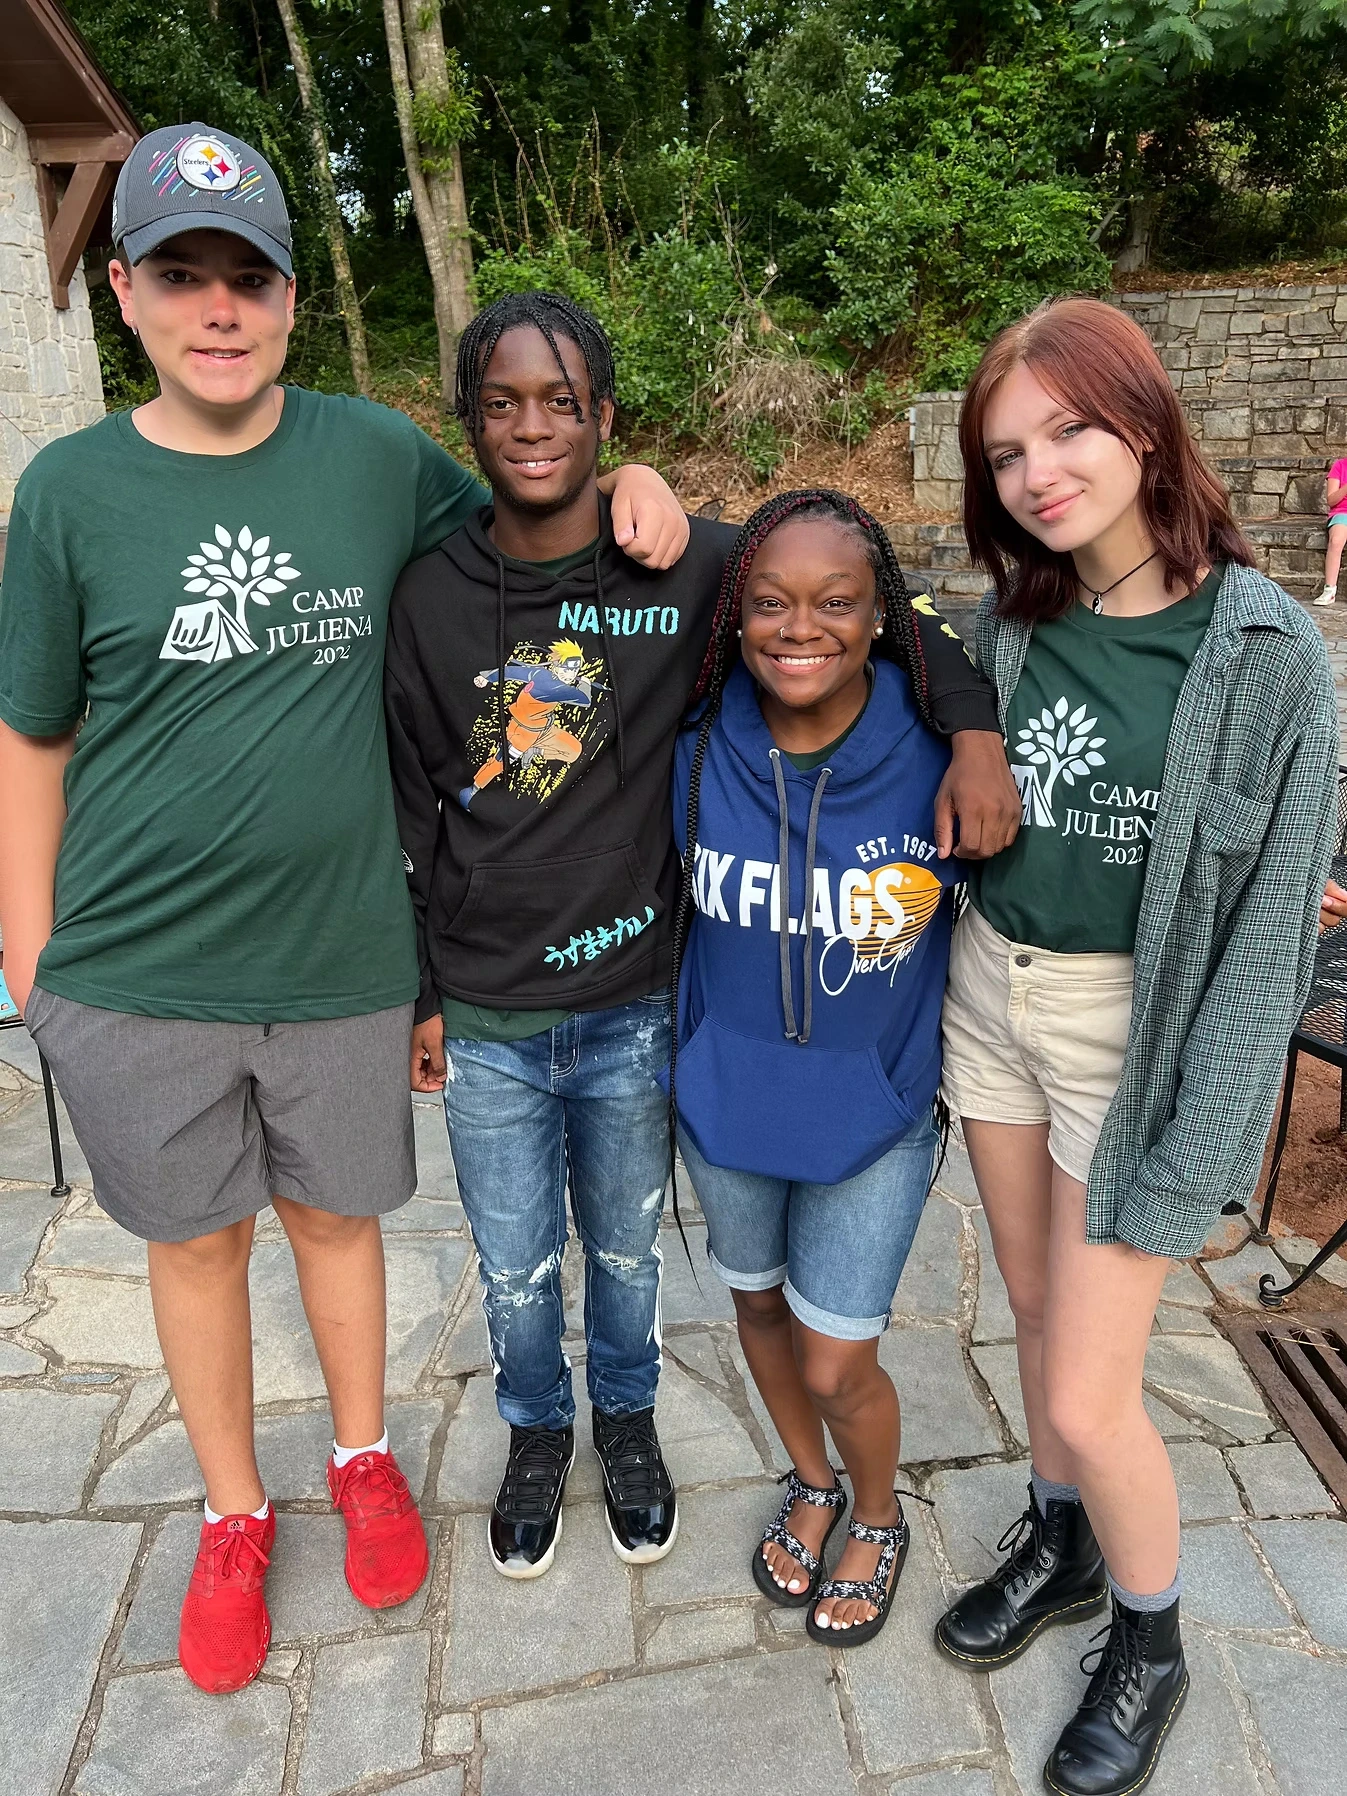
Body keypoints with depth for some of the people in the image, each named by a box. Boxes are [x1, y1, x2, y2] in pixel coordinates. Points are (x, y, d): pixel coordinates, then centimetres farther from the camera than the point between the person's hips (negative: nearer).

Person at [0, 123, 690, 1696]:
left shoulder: (377, 454, -1)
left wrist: (633, 498, -5)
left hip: (342, 960, 1)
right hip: (133, 976, 0)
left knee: (336, 1212, 18)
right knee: (196, 1239, 16)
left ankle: (363, 1459, 45)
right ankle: (234, 1515, 41)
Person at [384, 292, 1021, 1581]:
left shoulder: (690, 567, -10)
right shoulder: (429, 597, -5)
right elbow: (410, 817, 3)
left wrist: (974, 728, -19)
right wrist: (421, 993, 6)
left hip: (635, 1009, 0)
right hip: (487, 1021, 1)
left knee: (626, 1252, 21)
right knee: (514, 1269, 18)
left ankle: (627, 1419, 52)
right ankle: (537, 1430, 49)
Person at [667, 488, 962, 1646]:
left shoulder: (936, 759, -21)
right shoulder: (701, 754, -14)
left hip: (874, 1112, -3)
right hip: (725, 1099, 3)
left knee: (836, 1365, 8)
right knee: (760, 1301, 23)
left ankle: (879, 1521, 44)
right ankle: (812, 1488, 54)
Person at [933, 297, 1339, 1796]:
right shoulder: (1011, 618, 1)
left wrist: (1192, 1153, -14)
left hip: (1134, 1026, -4)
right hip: (990, 988, 5)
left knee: (1088, 1391, 1)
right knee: (1036, 1310, 19)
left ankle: (1148, 1643, 32)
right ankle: (1060, 1543, 46)